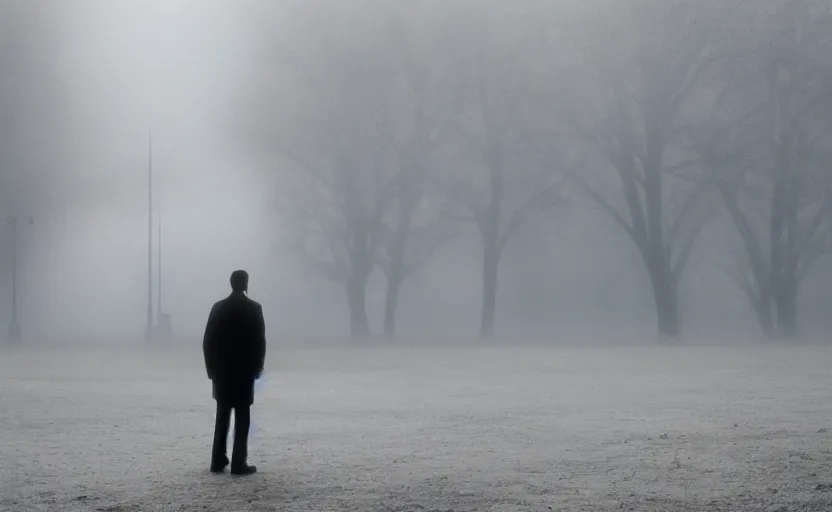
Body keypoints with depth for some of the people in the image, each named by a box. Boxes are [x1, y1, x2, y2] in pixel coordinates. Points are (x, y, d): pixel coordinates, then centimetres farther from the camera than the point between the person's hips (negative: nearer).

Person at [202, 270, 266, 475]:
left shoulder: (218, 307, 1)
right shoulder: (254, 308, -8)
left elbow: (208, 341, 1)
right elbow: (260, 341, -9)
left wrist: (211, 369, 9)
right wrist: (257, 367, 2)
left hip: (221, 371, 3)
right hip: (244, 371, -3)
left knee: (222, 417, 11)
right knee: (242, 418, 0)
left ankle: (218, 461, 12)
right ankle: (239, 463, -3)